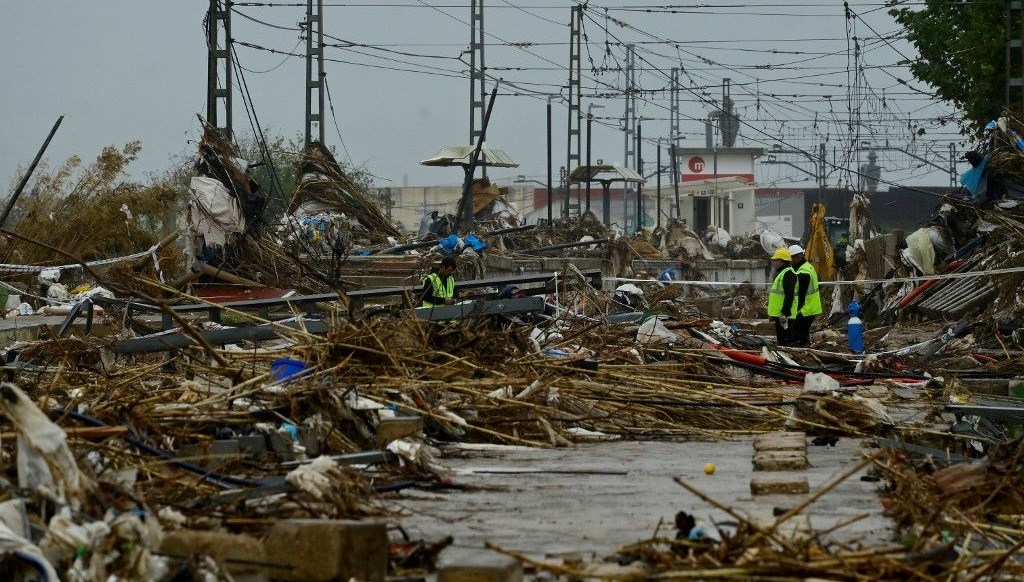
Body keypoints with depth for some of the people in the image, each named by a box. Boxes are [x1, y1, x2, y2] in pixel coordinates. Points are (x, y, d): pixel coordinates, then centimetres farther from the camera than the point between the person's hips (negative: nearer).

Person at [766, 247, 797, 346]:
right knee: (781, 340, 15)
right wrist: (772, 313, 27)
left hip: (784, 314, -11)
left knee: (785, 341, -12)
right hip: (778, 313, 11)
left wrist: (785, 312, -27)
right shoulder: (780, 273, 20)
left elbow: (789, 295, -23)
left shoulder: (788, 273, -15)